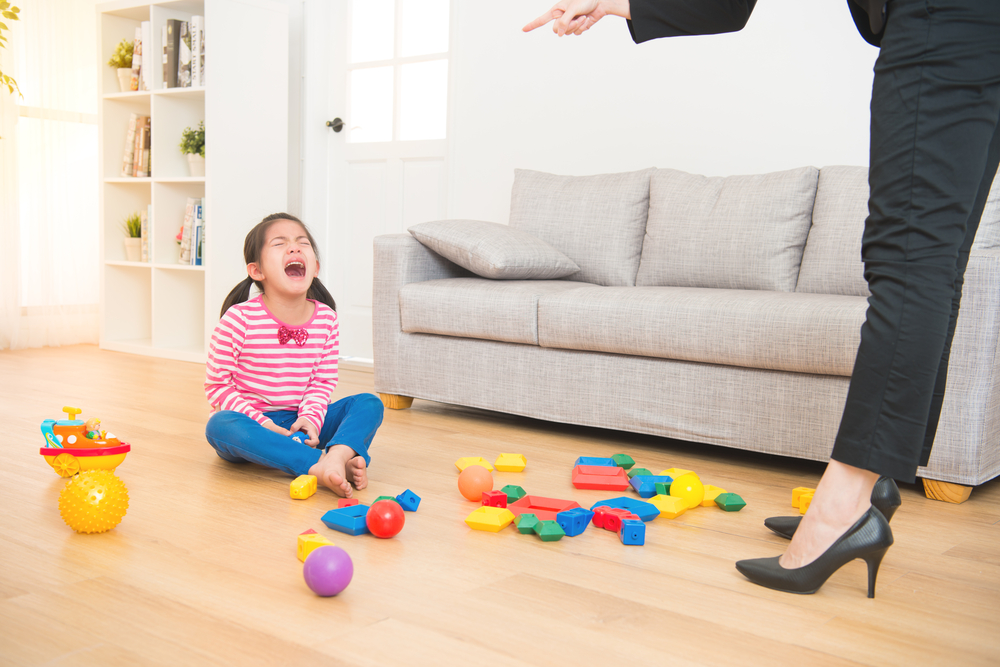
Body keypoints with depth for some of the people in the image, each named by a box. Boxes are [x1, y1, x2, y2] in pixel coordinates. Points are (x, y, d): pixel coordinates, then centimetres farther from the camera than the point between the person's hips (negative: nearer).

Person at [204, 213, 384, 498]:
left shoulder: (326, 318, -3)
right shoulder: (239, 319, -15)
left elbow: (323, 381, 4)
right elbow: (217, 386, -10)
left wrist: (310, 418, -16)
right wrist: (263, 424, -20)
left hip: (298, 424, 4)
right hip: (251, 422, -4)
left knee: (369, 403, -11)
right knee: (221, 425, -37)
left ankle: (338, 454, -42)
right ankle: (321, 465, -46)